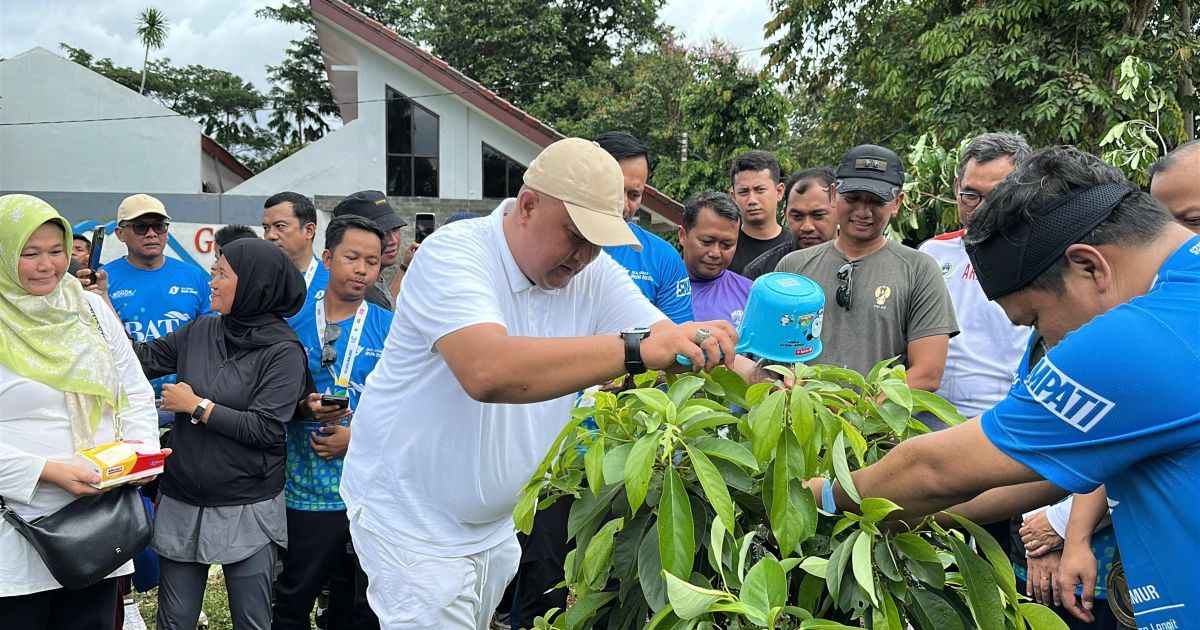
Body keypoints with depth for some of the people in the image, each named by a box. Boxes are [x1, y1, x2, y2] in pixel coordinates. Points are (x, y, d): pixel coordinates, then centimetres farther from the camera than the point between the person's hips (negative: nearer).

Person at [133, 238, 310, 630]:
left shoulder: (283, 351, -12)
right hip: (182, 502, 5)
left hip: (247, 509, -4)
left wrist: (196, 406, -12)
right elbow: (146, 358, 9)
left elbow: (265, 429, -18)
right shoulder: (201, 331, 4)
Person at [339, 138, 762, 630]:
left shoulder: (594, 275, -3)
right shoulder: (452, 253, -23)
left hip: (495, 523, 6)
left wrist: (749, 373, -31)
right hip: (412, 518, -6)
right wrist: (637, 349, -47)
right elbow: (487, 371, -41)